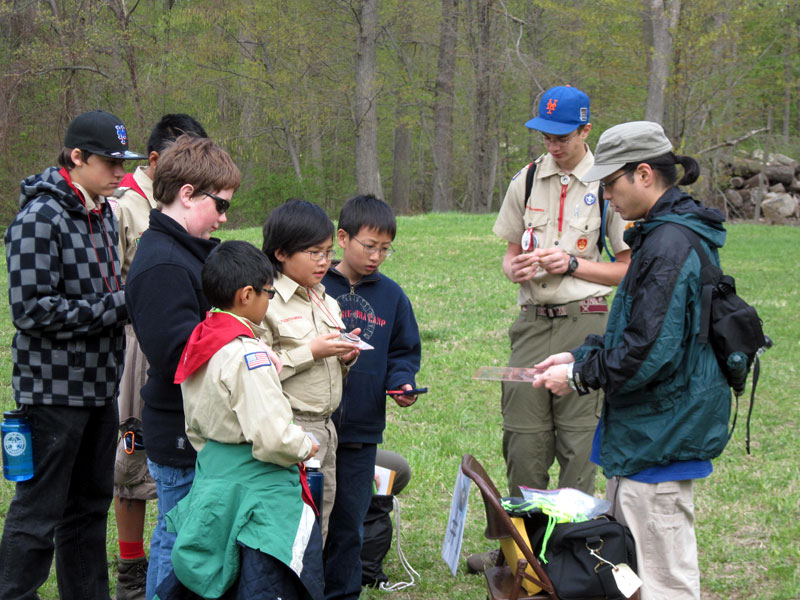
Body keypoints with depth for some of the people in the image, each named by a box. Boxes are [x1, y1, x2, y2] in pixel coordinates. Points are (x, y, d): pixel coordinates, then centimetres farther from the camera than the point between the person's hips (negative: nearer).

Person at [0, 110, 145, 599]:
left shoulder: (103, 214, 11)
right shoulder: (40, 219, -16)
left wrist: (131, 298, 2)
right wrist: (119, 305, -20)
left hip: (99, 388, 9)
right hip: (55, 389, -9)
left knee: (91, 504, 18)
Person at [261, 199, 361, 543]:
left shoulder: (327, 304, 15)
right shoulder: (267, 304, -11)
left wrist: (346, 356, 3)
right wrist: (311, 352, -19)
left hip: (325, 425, 8)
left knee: (321, 521, 12)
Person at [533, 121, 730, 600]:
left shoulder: (669, 245, -21)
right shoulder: (670, 234, 13)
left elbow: (649, 352, -24)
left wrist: (580, 376, -11)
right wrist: (580, 356, 13)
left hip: (660, 437, -11)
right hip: (652, 432, 11)